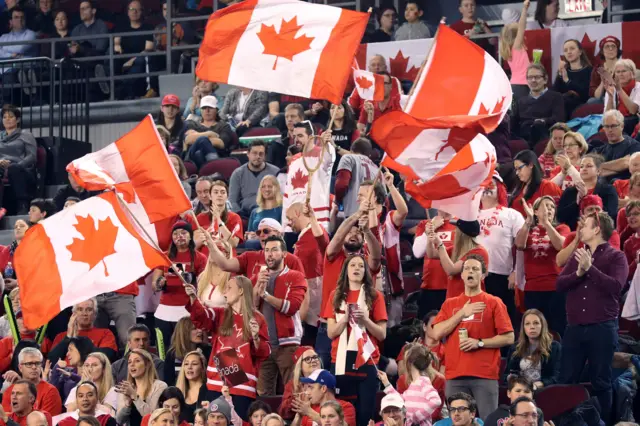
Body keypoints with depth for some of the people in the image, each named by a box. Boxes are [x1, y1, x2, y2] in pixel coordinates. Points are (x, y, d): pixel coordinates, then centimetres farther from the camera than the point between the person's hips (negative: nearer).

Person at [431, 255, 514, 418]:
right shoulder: (450, 304, 15)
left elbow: (508, 338, 0)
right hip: (455, 375, 3)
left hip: (485, 375, -3)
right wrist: (462, 313, -3)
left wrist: (479, 343, -11)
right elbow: (437, 333, 2)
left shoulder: (493, 303, 5)